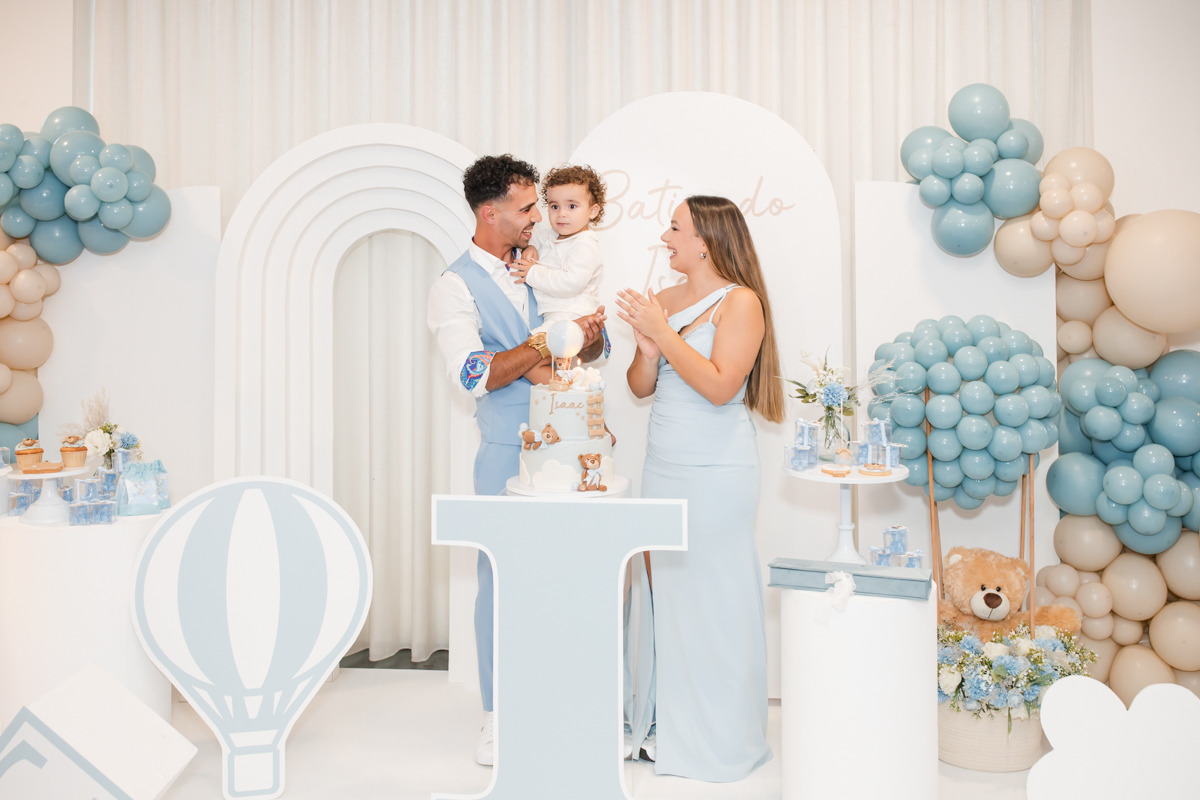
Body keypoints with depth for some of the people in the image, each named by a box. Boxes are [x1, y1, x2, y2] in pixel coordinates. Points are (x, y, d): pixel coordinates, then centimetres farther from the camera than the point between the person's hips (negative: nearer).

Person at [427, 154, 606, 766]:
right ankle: (498, 719, 19)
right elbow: (473, 374, -17)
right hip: (509, 454, -4)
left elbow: (595, 345, 11)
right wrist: (550, 343, -19)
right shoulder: (455, 286, -4)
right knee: (503, 578, 3)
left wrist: (586, 338, -12)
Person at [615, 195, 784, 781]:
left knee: (711, 598, 2)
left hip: (715, 474, -6)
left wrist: (664, 334, -16)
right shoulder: (664, 301, 10)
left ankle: (716, 739, 18)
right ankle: (664, 724, 26)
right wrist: (645, 345, -7)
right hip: (662, 468, 7)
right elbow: (641, 387, 11)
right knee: (663, 593, 11)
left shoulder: (740, 302, -8)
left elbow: (719, 385, -19)